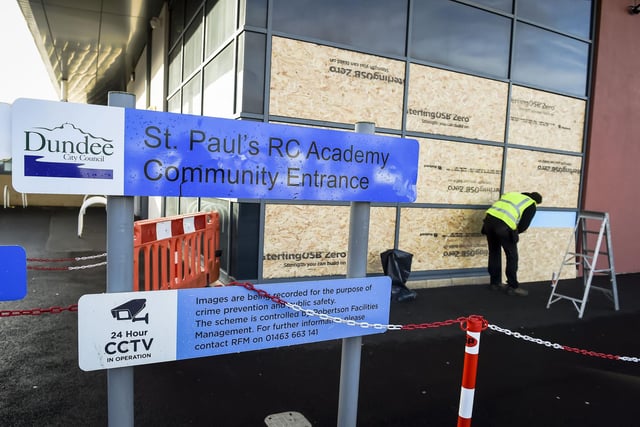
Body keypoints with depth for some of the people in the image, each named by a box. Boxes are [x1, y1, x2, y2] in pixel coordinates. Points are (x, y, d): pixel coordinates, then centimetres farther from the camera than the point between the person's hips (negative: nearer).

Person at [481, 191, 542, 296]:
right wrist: (514, 232, 29)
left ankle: (495, 282, 32)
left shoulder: (512, 194, 32)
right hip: (503, 225, -6)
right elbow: (524, 226, 9)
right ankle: (513, 287, 18)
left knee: (494, 253, 21)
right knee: (512, 256, 11)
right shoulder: (531, 205, 16)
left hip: (489, 218, 6)